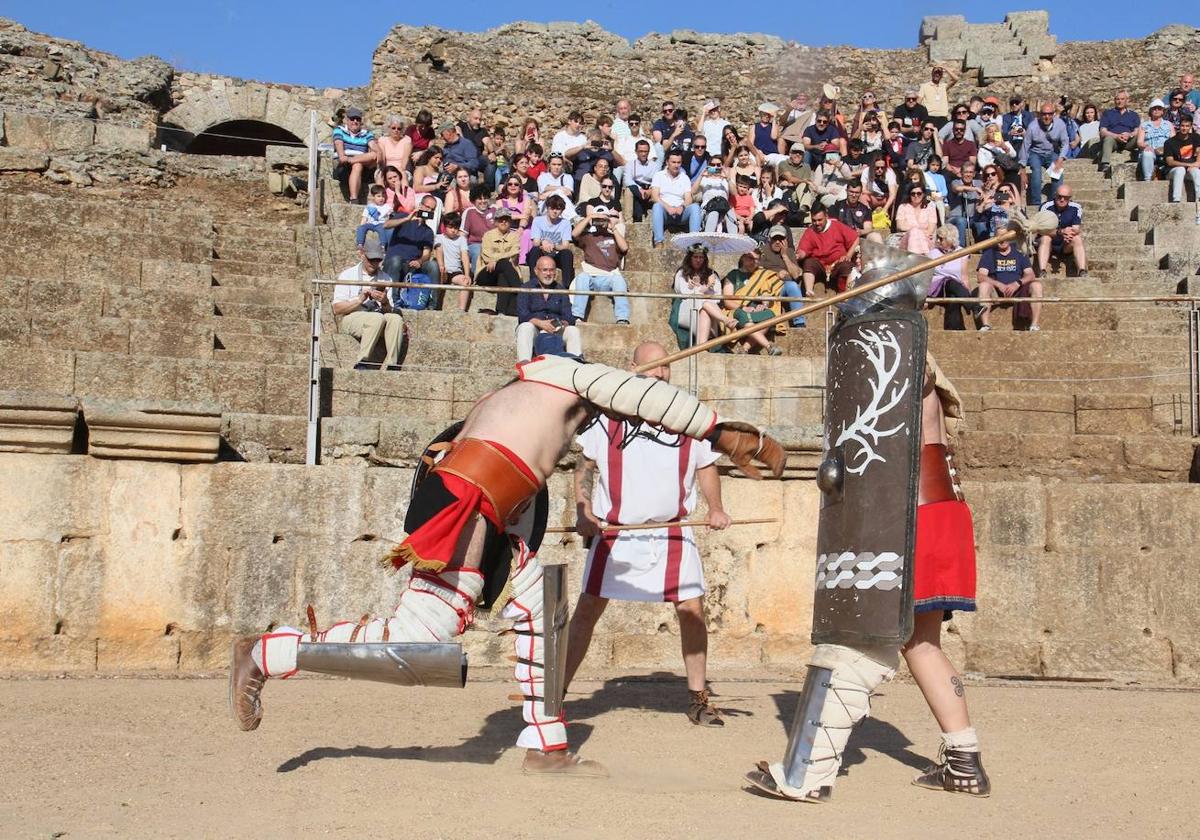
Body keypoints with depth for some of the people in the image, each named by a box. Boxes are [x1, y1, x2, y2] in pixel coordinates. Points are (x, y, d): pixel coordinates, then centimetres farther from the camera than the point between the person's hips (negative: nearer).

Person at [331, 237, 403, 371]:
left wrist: (385, 303, -14)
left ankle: (391, 365, -32)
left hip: (377, 318, 4)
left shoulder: (386, 279, 18)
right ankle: (362, 363, -33)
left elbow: (389, 311, 9)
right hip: (349, 319, -4)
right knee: (377, 318, -34)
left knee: (396, 319, -28)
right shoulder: (347, 275, 9)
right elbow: (337, 309, -2)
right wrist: (359, 300, -15)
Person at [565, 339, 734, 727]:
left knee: (692, 609, -3)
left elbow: (706, 466, 15)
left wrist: (715, 509, 0)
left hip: (672, 533, 1)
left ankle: (697, 698, 13)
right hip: (615, 533, -1)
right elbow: (584, 465, 8)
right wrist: (583, 509, -6)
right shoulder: (607, 415, 0)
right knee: (587, 608, 0)